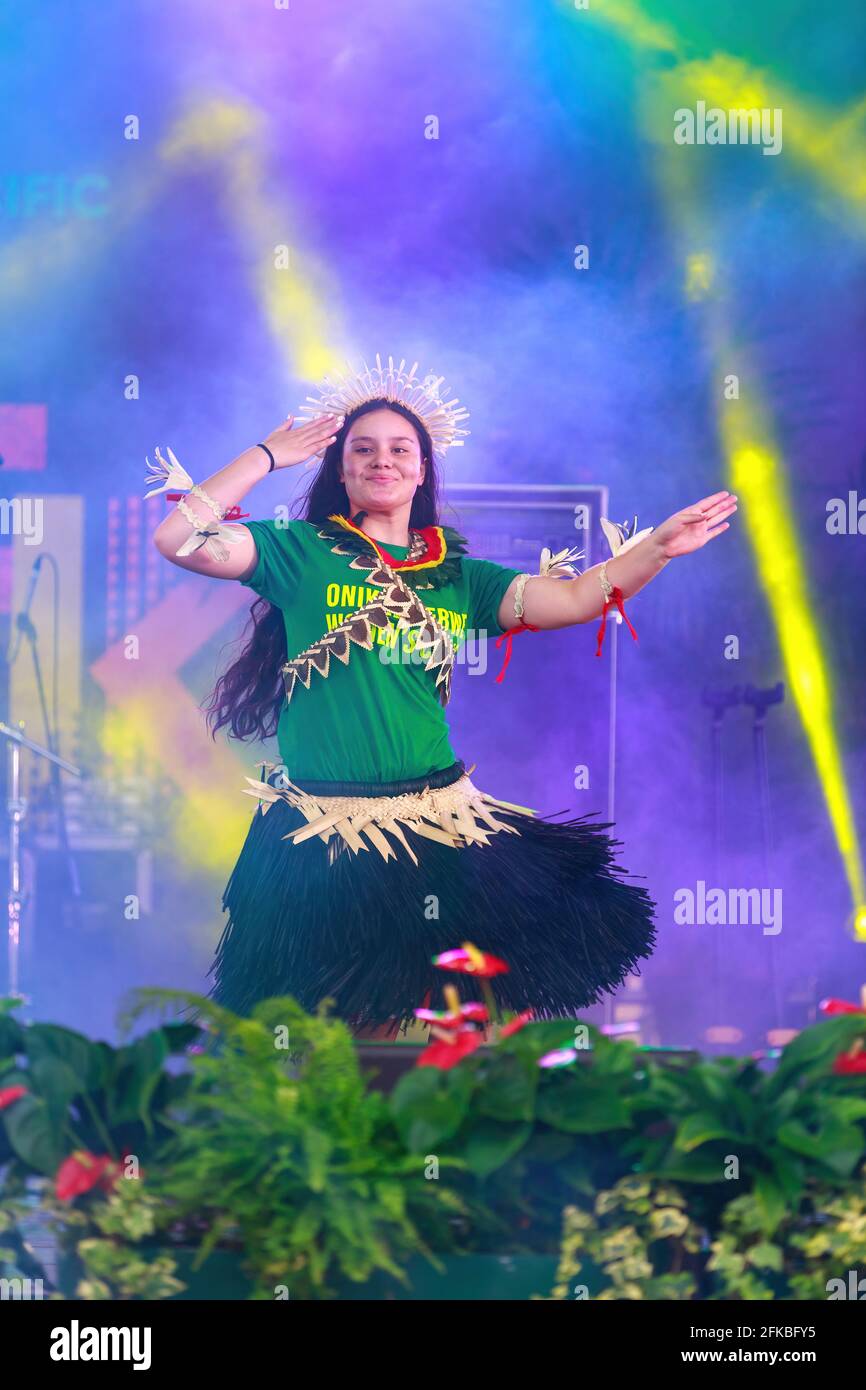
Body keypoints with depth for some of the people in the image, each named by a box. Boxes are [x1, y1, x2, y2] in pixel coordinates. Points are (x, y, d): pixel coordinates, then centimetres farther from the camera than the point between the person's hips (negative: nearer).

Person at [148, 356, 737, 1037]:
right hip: (322, 828, -3)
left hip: (438, 820, 3)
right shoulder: (302, 551, 2)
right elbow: (179, 539, -8)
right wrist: (266, 457, -3)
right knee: (346, 1021, 4)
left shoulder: (457, 574, 12)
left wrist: (659, 546, -5)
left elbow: (574, 598, 6)